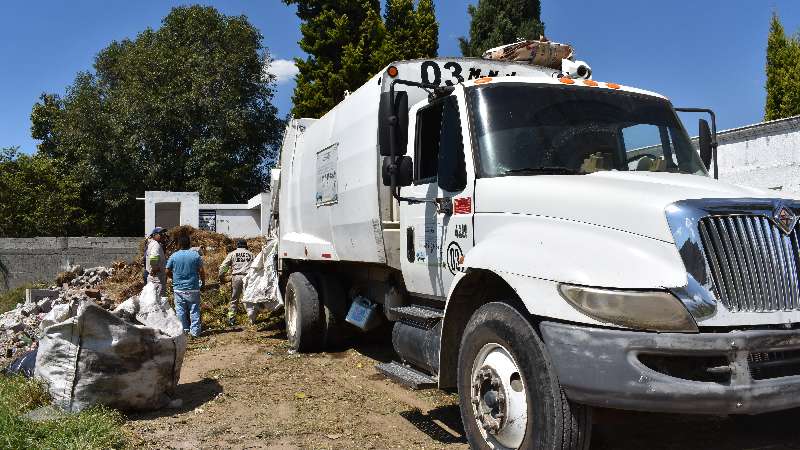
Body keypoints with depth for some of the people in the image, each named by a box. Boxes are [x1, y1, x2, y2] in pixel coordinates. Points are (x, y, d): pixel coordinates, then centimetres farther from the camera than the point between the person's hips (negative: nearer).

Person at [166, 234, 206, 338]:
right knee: (194, 310, 4)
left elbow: (167, 271, 3)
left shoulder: (174, 256, -1)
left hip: (178, 288, 1)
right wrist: (203, 282, 10)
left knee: (180, 310, 9)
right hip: (193, 288, -1)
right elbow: (201, 271, -5)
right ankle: (195, 331, 4)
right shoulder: (195, 255, -5)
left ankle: (184, 330, 14)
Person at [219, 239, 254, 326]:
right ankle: (252, 319, 8)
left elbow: (223, 266, 4)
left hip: (236, 277, -1)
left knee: (234, 300, 6)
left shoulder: (232, 254, 9)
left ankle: (231, 319, 4)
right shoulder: (250, 254, 14)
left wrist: (220, 277, 14)